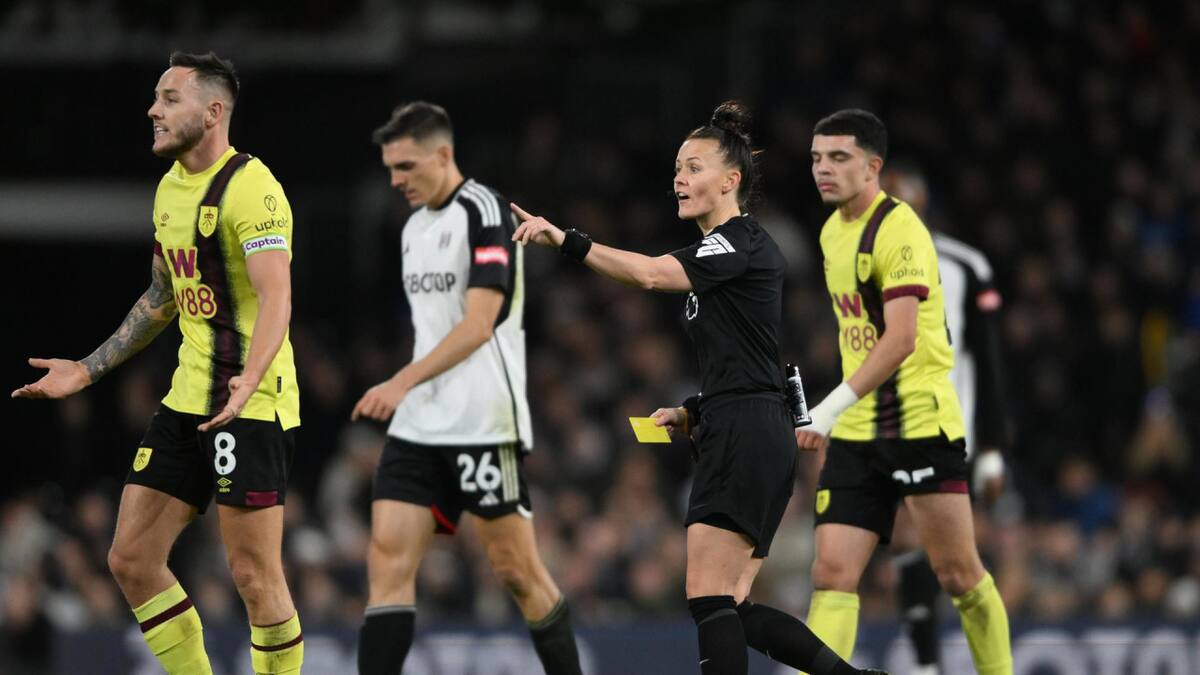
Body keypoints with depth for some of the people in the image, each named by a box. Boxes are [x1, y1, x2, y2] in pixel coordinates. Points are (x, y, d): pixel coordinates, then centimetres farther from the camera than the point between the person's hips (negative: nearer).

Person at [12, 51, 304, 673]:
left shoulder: (248, 185, -14)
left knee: (253, 574, -7)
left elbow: (276, 296, -25)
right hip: (189, 403, 9)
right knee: (131, 558, 5)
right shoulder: (171, 187, 15)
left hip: (253, 406, -9)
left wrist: (250, 381, -41)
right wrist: (87, 371, 25)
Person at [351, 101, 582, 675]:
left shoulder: (483, 211, -11)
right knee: (388, 561, -6)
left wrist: (404, 381, -29)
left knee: (514, 569, 0)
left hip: (484, 427, -8)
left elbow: (479, 323, -20)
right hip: (418, 428, 8)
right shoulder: (415, 226, 16)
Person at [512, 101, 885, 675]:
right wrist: (690, 414, 13)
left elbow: (649, 273, -26)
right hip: (740, 439, 10)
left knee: (708, 598, -12)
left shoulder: (740, 243, -10)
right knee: (734, 614, 8)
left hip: (744, 437, -10)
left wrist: (563, 240, -33)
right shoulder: (717, 252, 21)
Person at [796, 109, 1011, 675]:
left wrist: (832, 408, -27)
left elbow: (900, 339, -22)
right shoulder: (833, 232, 14)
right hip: (855, 433, 7)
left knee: (958, 572, -1)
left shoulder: (900, 231, -13)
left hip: (921, 422, -7)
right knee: (832, 573, -5)